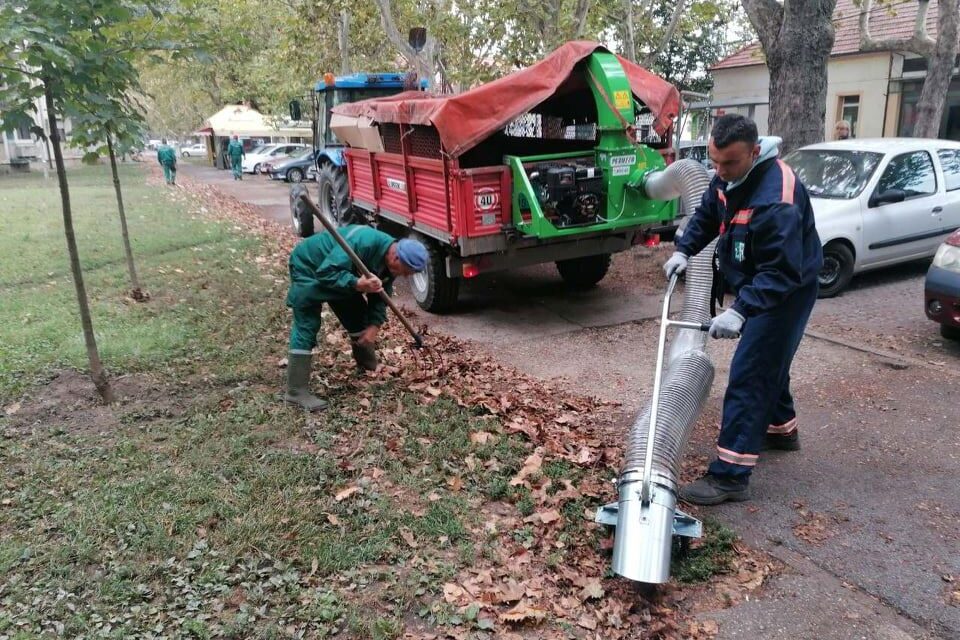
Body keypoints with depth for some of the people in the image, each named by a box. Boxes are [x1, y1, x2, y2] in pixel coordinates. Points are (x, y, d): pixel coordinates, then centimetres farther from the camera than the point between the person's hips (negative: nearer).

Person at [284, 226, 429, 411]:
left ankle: (371, 368, 32)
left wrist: (374, 325, -12)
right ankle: (296, 391, -17)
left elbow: (380, 296, -1)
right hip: (309, 266, -8)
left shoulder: (389, 261, -12)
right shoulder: (362, 244, -39)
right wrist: (357, 284, -52)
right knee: (306, 326, -16)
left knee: (358, 317, 11)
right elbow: (326, 273, -41)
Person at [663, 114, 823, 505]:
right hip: (757, 286, 10)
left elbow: (782, 273, -36)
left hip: (786, 293, -9)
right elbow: (706, 215, 14)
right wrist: (683, 250, 2)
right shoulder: (730, 177, -4)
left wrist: (740, 311, -43)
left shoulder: (776, 200, -34)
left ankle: (730, 476, -9)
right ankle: (781, 429, 48)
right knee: (768, 363, 25)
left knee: (748, 377, -12)